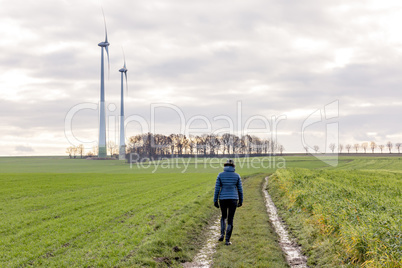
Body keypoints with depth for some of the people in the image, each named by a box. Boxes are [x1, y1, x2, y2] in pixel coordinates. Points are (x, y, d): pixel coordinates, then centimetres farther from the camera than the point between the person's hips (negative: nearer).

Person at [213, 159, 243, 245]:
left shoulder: (220, 175, -4)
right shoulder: (237, 176, -2)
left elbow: (217, 188, -4)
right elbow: (240, 189, 2)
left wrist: (215, 201, 2)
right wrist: (241, 201, 13)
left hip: (223, 199, 1)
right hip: (233, 199, -1)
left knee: (224, 216, 24)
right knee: (230, 219, 6)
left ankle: (222, 234, 9)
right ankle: (227, 240, 2)